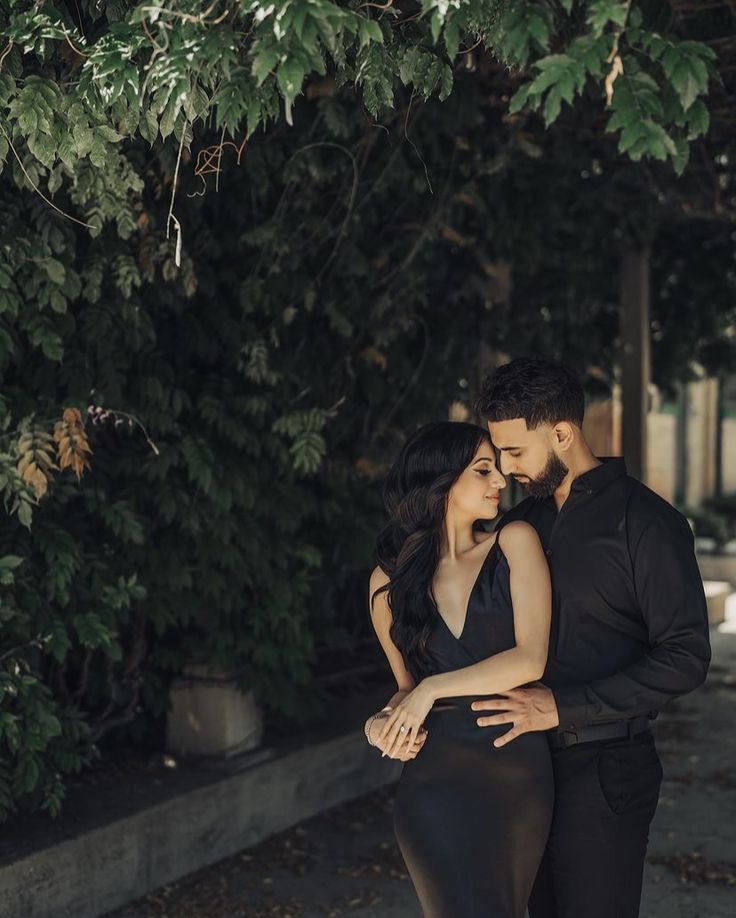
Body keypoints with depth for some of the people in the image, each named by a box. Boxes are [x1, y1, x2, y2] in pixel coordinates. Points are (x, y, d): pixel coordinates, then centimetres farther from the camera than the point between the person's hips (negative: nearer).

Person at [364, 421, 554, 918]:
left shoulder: (516, 543, 1)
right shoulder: (389, 581, 6)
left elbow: (531, 659, -8)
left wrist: (434, 687, -10)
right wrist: (384, 721, -3)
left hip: (518, 775, 0)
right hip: (436, 780, 0)